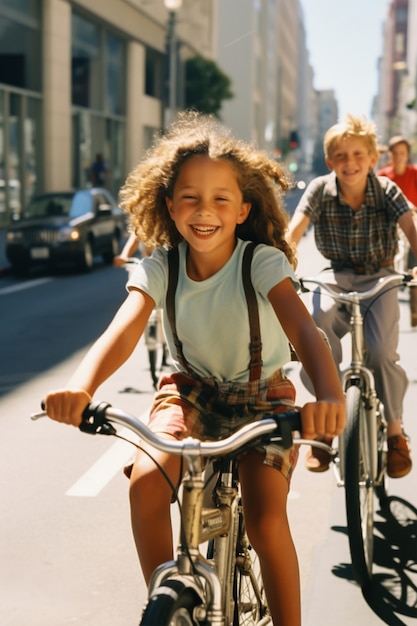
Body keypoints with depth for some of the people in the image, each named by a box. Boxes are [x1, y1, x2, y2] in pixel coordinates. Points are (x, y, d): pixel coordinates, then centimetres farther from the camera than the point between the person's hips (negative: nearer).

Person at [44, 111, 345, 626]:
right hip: (190, 390, 2)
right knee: (146, 483, -24)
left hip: (260, 395, -2)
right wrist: (80, 387, -51)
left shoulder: (263, 262, -21)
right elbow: (124, 329, -30)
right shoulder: (160, 267, -14)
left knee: (266, 517, -21)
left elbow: (303, 329, -37)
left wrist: (329, 396, -58)